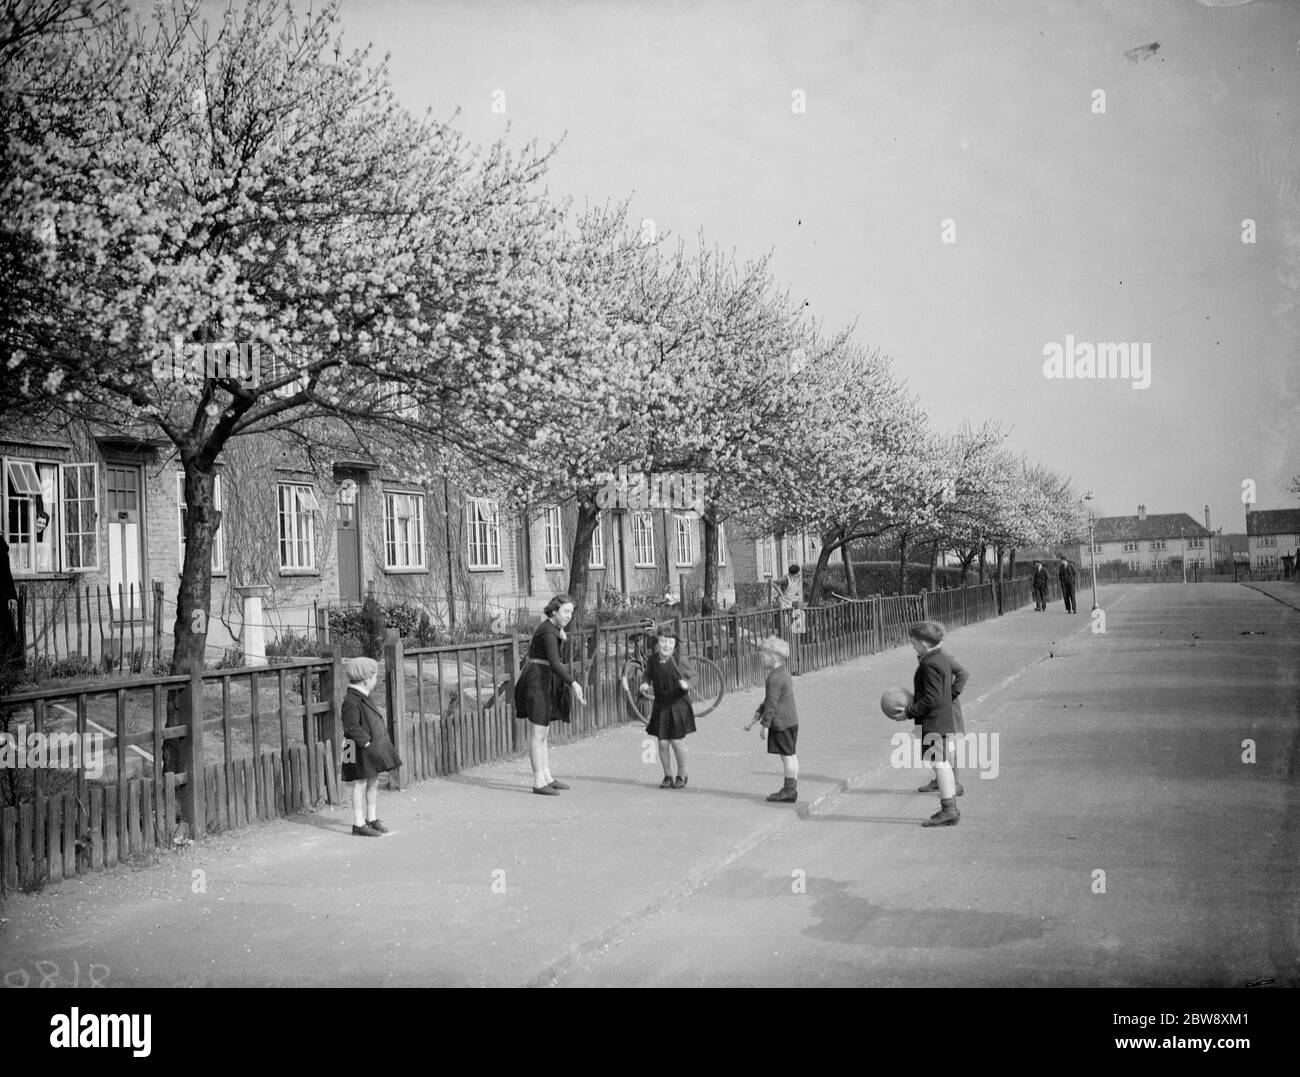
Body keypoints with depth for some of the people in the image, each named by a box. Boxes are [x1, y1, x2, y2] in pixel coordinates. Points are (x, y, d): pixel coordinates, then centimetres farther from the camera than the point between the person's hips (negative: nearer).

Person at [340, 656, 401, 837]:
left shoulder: (363, 698, 13)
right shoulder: (351, 701, -19)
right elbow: (351, 727, -24)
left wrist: (378, 745, 15)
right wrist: (366, 742, -22)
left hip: (374, 749, 10)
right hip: (361, 752, -10)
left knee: (373, 783, 16)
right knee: (360, 785, -2)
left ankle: (372, 819, 27)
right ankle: (359, 824, 5)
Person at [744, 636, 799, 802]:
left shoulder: (774, 678, -19)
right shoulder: (783, 672, 14)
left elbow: (772, 704, -20)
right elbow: (769, 700, 20)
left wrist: (765, 726, -15)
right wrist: (756, 716, 20)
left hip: (781, 723, -10)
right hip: (790, 720, 10)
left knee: (787, 755, -4)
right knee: (790, 755, 13)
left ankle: (789, 791, 1)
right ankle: (791, 790, 20)